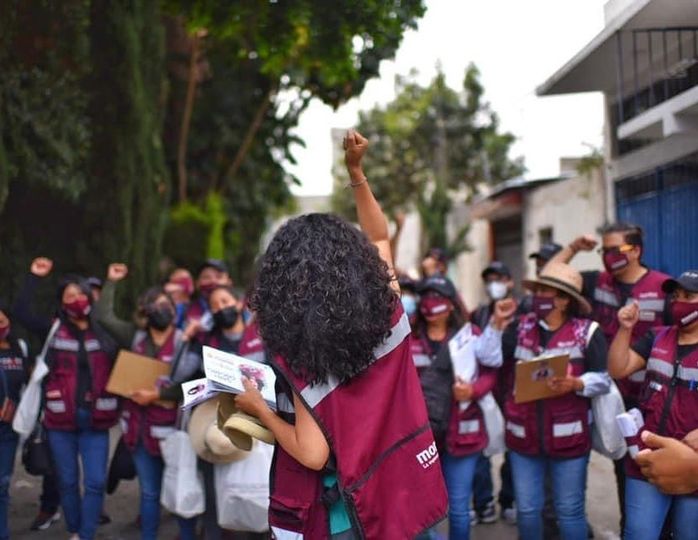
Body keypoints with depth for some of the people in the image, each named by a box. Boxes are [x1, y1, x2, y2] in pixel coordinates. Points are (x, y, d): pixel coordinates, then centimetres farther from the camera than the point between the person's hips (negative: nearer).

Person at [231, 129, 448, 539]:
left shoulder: (299, 357, -19)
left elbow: (313, 454, -20)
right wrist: (356, 171, 10)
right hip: (405, 490, 5)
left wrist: (259, 409, -6)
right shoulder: (387, 314, -7)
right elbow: (379, 239, 12)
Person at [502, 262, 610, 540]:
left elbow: (603, 379, -7)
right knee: (526, 510, 12)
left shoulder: (587, 332, -5)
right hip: (523, 437, 3)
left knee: (570, 511, 8)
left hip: (568, 438, -3)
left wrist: (575, 384, -24)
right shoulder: (520, 327, 7)